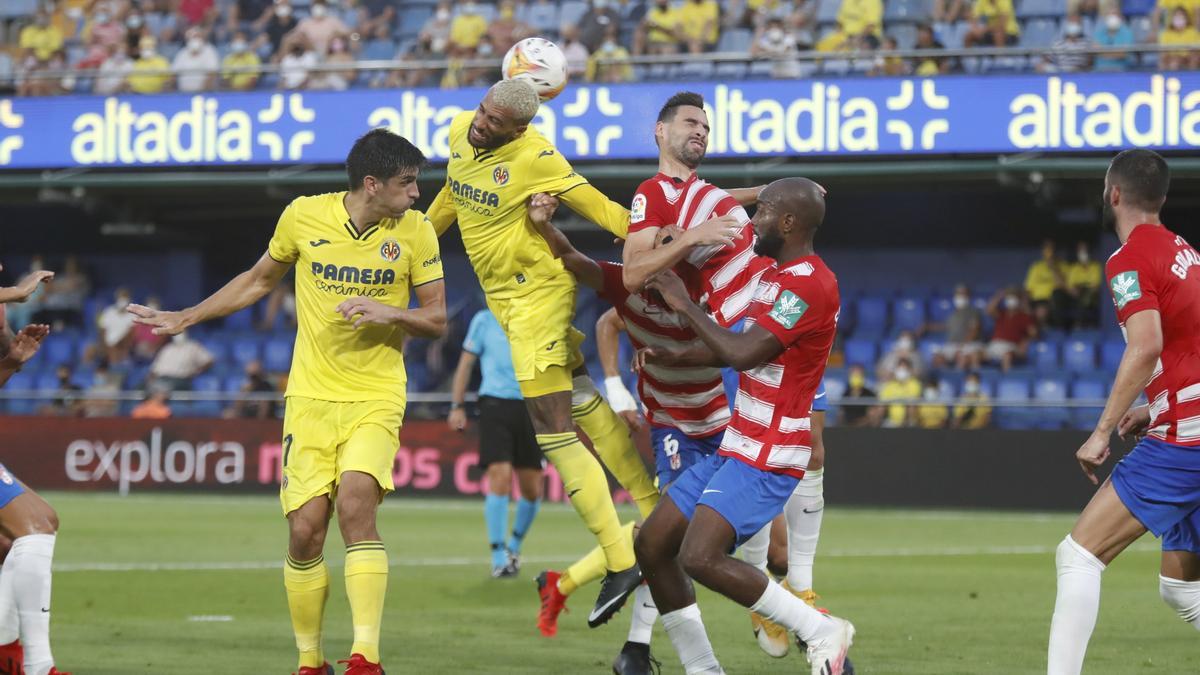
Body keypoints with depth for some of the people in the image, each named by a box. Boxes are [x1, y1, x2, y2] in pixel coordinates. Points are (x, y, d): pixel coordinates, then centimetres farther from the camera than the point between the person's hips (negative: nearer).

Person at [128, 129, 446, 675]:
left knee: (355, 504, -24)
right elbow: (259, 280, 16)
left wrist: (390, 312, -16)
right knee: (305, 530, -6)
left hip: (376, 400, -1)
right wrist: (186, 318, 18)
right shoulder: (304, 216, -2)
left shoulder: (416, 231, -2)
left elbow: (437, 320, 4)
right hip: (311, 398, 1)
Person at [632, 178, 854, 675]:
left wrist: (686, 306, -11)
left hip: (767, 457, -10)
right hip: (735, 446, 10)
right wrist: (675, 357, 8)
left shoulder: (809, 284, -18)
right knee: (652, 545, 6)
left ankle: (824, 633, -9)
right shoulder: (774, 275, 15)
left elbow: (743, 353, -23)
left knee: (700, 557, -22)